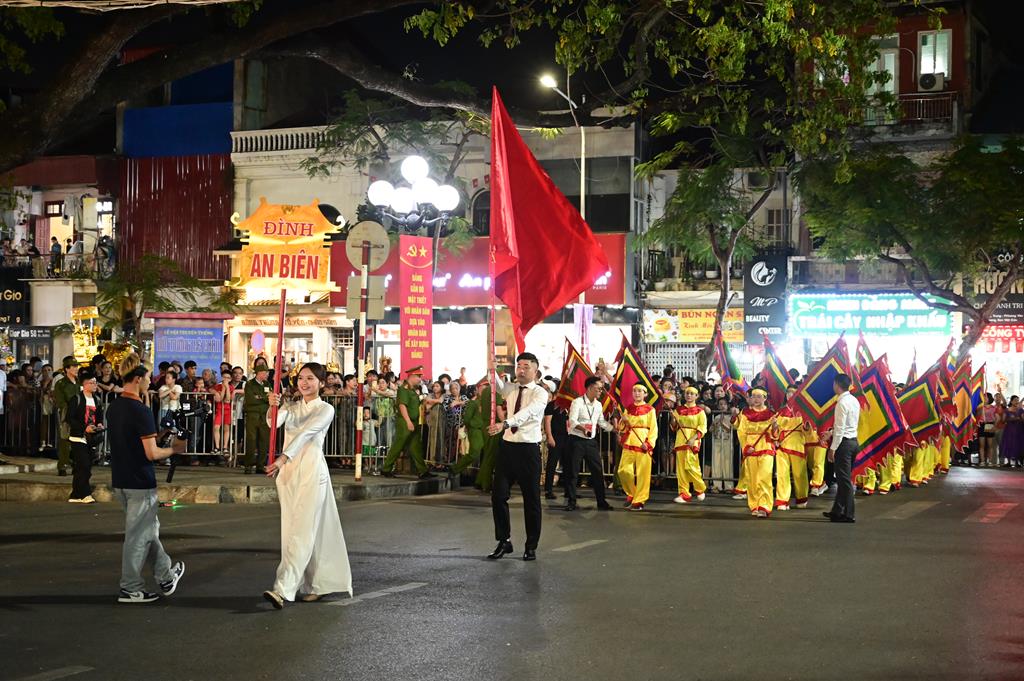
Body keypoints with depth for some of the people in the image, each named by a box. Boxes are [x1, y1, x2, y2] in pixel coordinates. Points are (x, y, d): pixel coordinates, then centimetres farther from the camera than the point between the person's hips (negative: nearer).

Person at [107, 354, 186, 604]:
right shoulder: (141, 411, -19)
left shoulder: (113, 408, 7)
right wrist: (174, 449, -4)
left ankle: (166, 576, 30)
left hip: (120, 481, 8)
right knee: (137, 535, 2)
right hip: (140, 482, -8)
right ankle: (130, 589, 10)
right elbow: (152, 453, -21)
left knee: (150, 527, 20)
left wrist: (155, 436, 17)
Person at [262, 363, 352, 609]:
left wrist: (282, 458, -31)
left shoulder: (326, 410, -2)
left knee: (303, 530, -12)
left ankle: (283, 589, -21)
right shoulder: (291, 407, 14)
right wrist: (273, 407, -30)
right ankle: (314, 585, 18)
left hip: (312, 471, -6)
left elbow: (304, 433, -18)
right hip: (287, 471, 6)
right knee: (292, 528, 7)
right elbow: (275, 423, -7)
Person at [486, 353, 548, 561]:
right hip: (508, 445, 5)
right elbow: (497, 384, -7)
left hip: (529, 448, -5)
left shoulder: (540, 393, -8)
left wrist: (504, 424, -40)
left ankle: (531, 546, 15)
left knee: (531, 499, 4)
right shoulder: (510, 389, 11)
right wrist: (491, 370, -29)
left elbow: (527, 412, -25)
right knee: (498, 495, 1)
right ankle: (504, 541, 15)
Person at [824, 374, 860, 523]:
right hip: (853, 441, 10)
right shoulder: (854, 400, 12)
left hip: (844, 443, -10)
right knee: (844, 478, 15)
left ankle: (848, 514, -1)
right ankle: (837, 511, 23)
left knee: (844, 479, -4)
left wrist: (832, 448, -16)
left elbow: (840, 428, -19)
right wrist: (831, 432, 23)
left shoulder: (842, 403, -17)